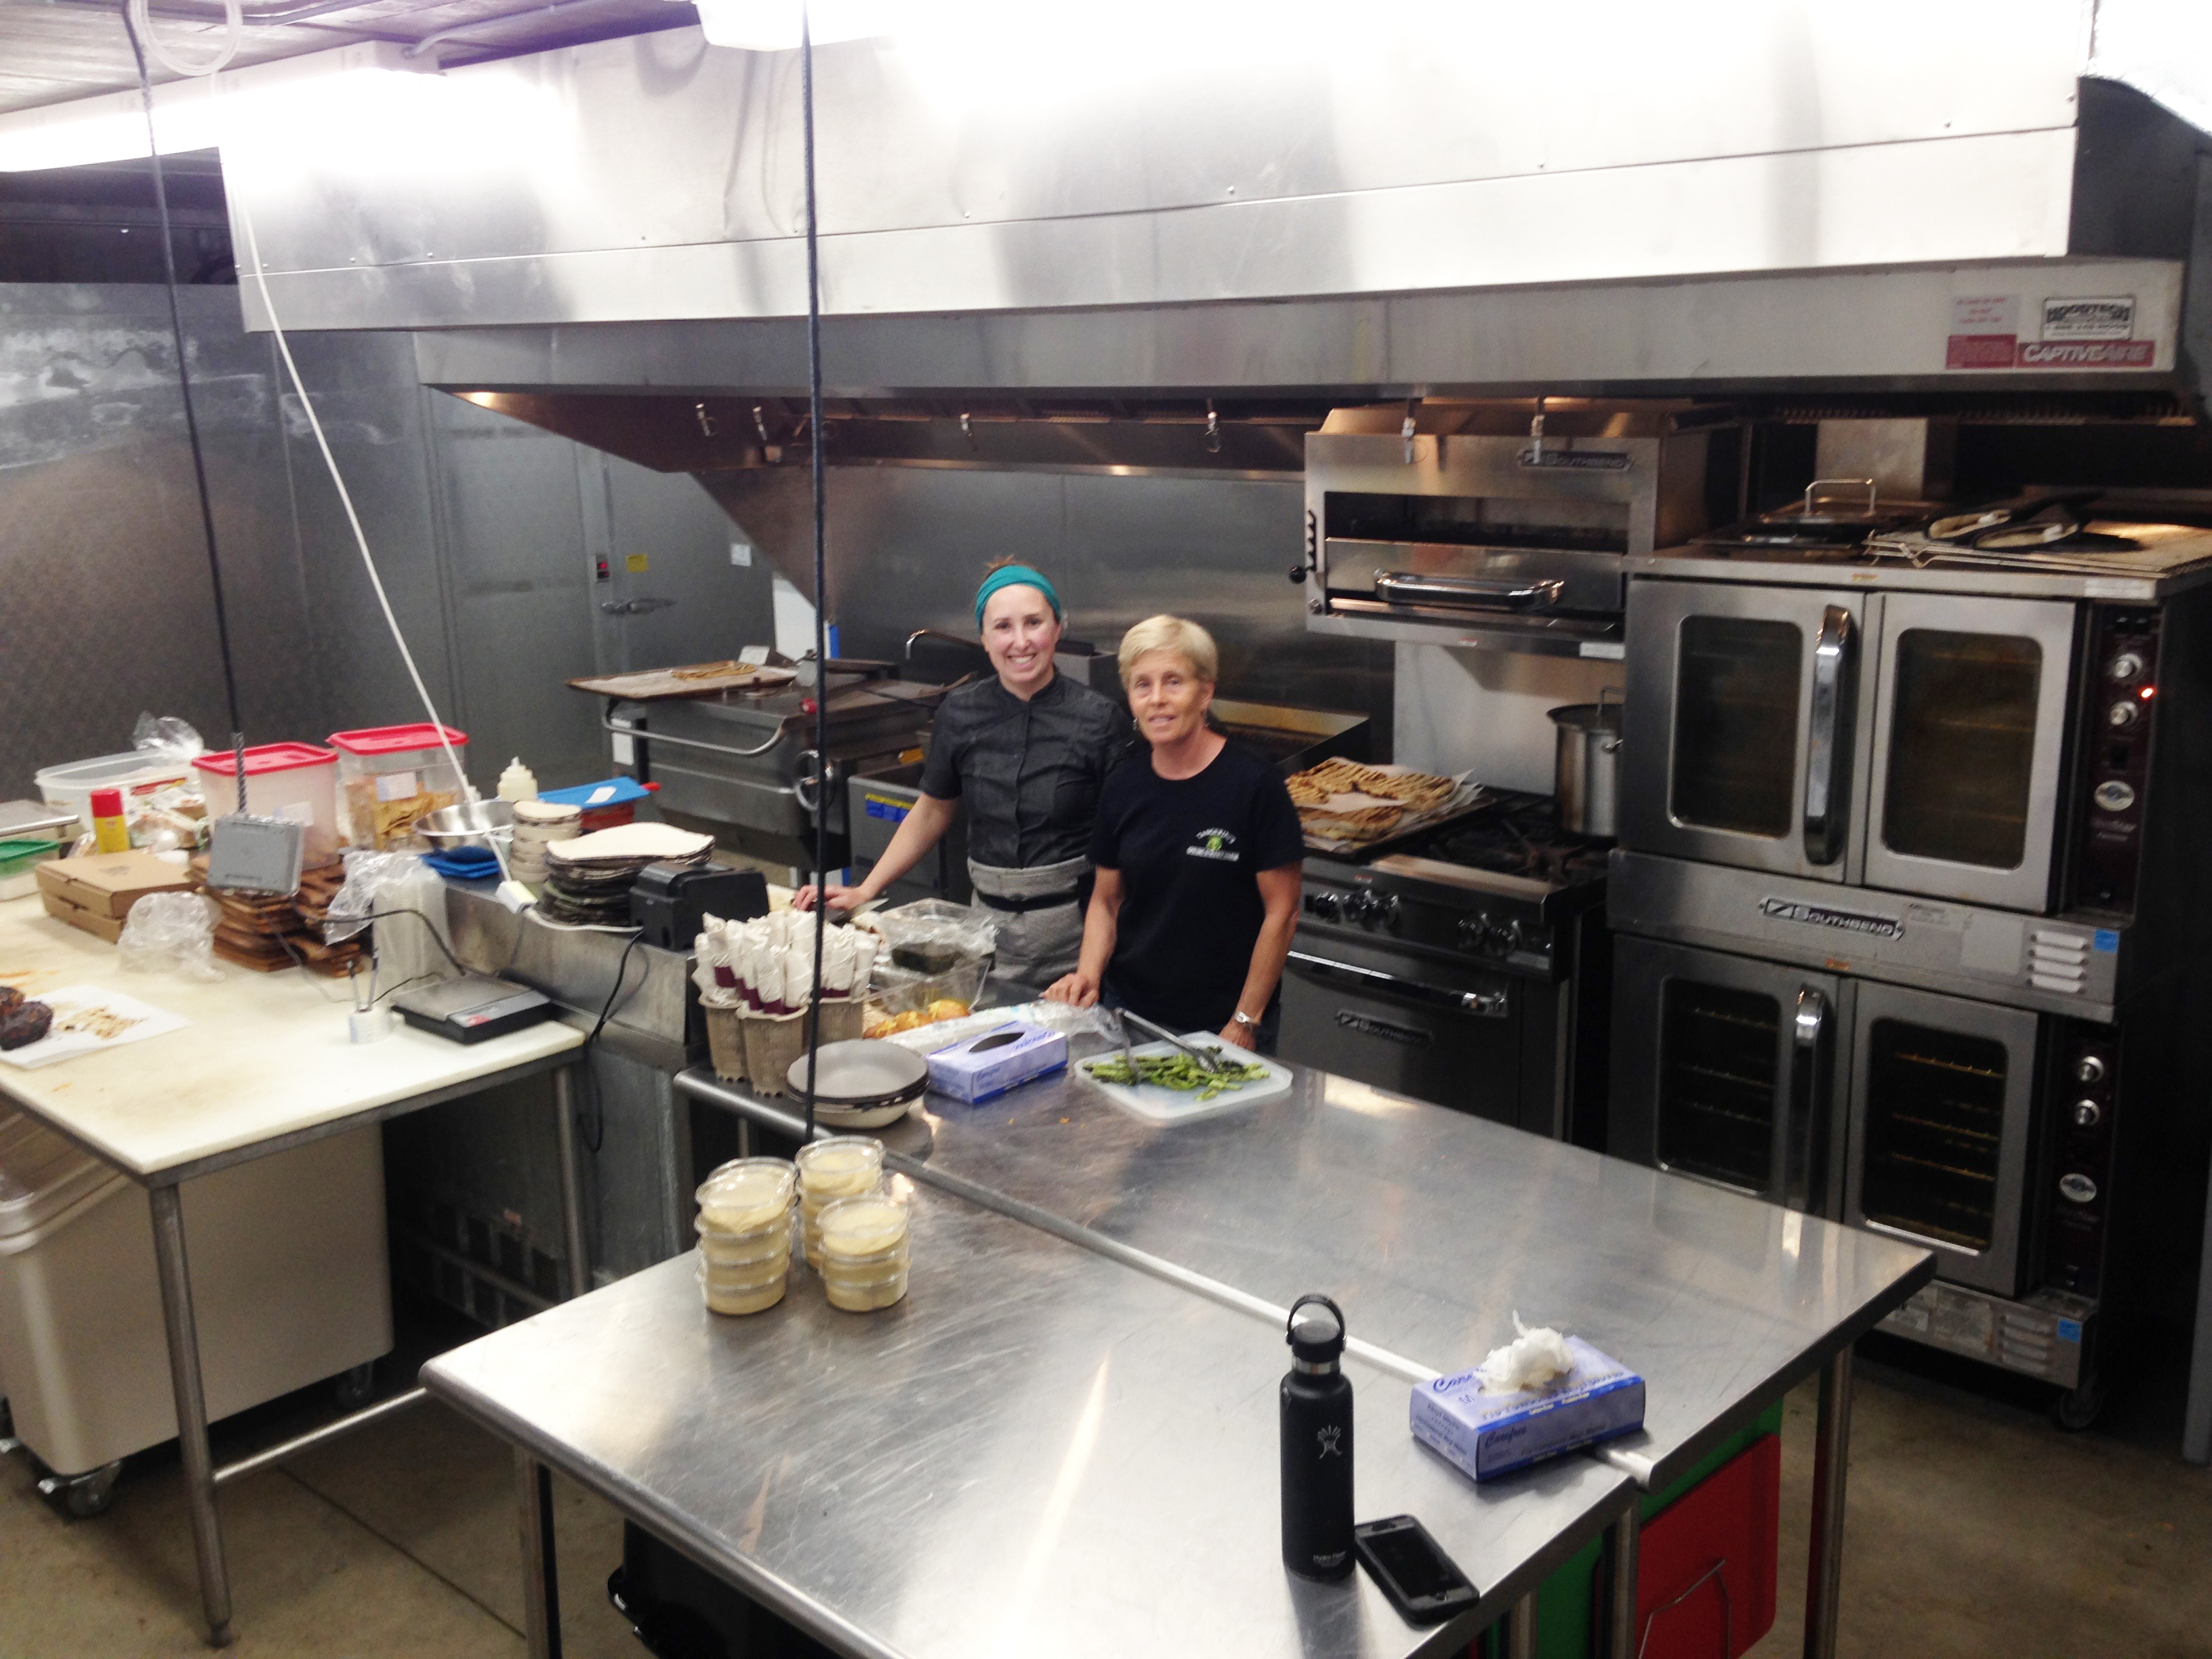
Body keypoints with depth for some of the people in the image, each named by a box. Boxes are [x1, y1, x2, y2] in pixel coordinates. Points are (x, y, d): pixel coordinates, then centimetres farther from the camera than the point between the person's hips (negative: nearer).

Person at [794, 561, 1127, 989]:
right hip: (990, 918, 3)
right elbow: (931, 813, 14)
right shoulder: (959, 715, 2)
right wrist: (865, 891, 11)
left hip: (1074, 922, -3)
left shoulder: (1097, 718, -7)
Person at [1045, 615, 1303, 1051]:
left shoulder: (1253, 784, -14)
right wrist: (1089, 974, -5)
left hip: (1221, 1025, -4)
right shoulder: (1123, 789, 2)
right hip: (1126, 1009, 5)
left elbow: (1281, 912, -11)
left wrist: (1245, 1021, -12)